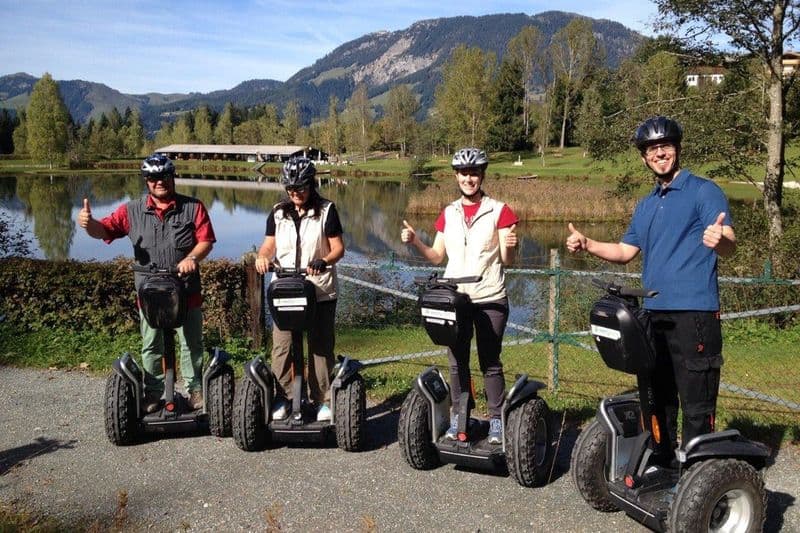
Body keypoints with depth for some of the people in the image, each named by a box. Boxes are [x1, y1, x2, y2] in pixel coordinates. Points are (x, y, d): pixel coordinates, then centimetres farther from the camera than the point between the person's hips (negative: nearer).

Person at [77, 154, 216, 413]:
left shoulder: (193, 207, -2)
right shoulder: (132, 210, 2)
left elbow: (206, 240, -5)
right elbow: (104, 229, -5)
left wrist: (192, 258, -25)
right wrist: (89, 222, -29)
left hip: (187, 292, -1)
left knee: (192, 344, 11)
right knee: (151, 347, 13)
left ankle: (195, 389, 28)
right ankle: (153, 394, 28)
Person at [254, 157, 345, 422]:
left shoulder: (326, 210, 0)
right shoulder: (278, 213, 9)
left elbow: (338, 248, -3)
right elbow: (269, 245, 11)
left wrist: (323, 261, -23)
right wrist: (262, 257, -12)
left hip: (320, 290, -2)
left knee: (321, 346, 5)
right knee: (281, 345, 0)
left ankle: (321, 399, 16)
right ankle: (282, 398, 12)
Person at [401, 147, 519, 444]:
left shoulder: (499, 211, -1)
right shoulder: (448, 214, 10)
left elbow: (507, 261, -3)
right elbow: (437, 257, 12)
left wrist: (510, 247, -25)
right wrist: (415, 242, -3)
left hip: (490, 300, -3)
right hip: (454, 298, 4)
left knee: (490, 363, 3)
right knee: (457, 363, 10)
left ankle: (496, 420, 14)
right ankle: (458, 418, 21)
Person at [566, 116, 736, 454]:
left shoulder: (704, 191, -4)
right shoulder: (646, 205, 19)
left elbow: (729, 245, -16)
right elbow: (625, 252, 24)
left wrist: (719, 240, -39)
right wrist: (587, 244, 8)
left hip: (694, 312, -8)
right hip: (653, 312, 8)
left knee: (697, 405, -5)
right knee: (658, 398, 17)